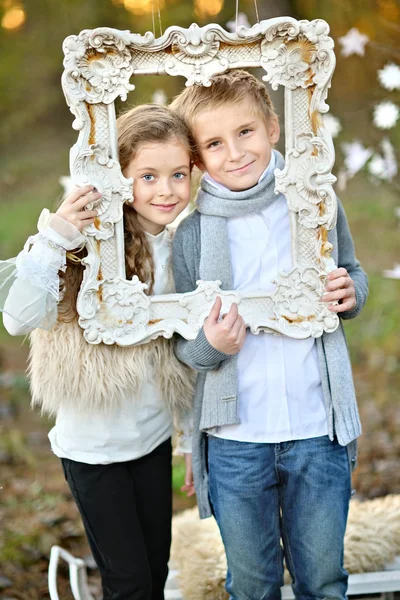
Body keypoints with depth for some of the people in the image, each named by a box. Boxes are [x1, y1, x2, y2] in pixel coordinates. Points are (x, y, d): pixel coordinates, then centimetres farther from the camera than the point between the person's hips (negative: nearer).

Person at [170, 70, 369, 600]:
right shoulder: (192, 235, -8)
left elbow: (353, 274, 12)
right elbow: (183, 346, -2)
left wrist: (350, 293, -11)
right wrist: (211, 345, -24)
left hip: (318, 431, 1)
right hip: (234, 441, 0)